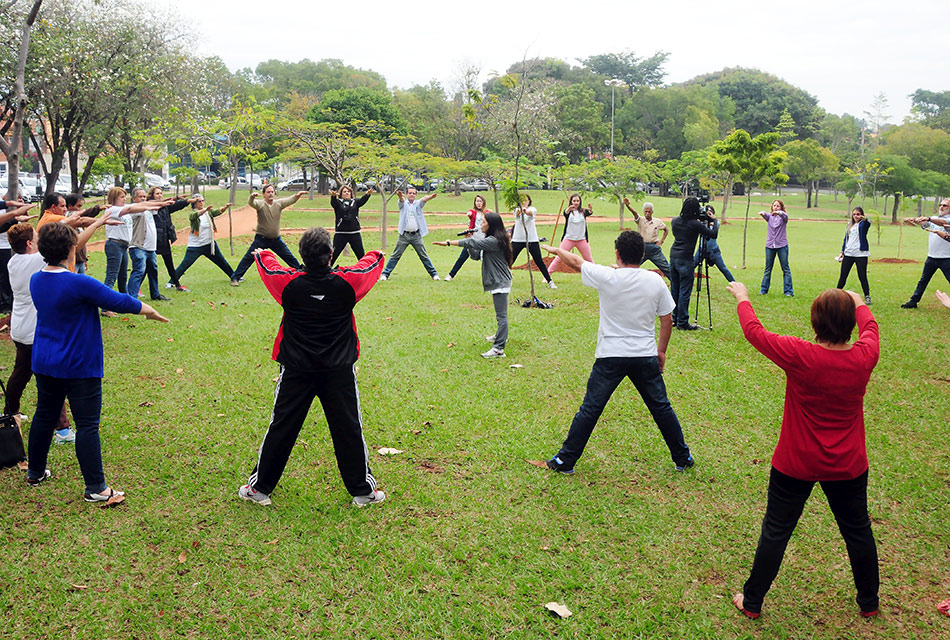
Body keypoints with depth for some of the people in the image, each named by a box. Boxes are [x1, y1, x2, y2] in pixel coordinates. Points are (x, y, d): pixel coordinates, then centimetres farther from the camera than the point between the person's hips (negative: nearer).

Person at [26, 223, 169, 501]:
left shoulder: (36, 280, 1)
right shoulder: (80, 284, -23)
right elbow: (119, 302, -14)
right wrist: (150, 311, 2)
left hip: (44, 364, 8)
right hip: (79, 367, -8)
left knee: (44, 416, 21)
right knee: (87, 425, -1)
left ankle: (35, 473, 37)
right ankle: (95, 488, 5)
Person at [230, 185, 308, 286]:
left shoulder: (279, 203, -1)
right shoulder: (260, 204, -10)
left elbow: (290, 200, -14)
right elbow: (251, 203, -30)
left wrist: (297, 195, -37)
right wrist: (252, 197, -54)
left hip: (276, 239, 3)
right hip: (261, 239, -3)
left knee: (289, 257, 10)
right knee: (249, 258, -5)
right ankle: (235, 278, 0)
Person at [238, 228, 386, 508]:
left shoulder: (288, 282, -11)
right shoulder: (346, 282, -12)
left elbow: (266, 263, 12)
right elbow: (375, 260, 9)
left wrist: (261, 253, 35)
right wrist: (375, 255, 33)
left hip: (296, 371, 1)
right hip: (339, 371, 0)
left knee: (281, 427, 11)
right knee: (349, 429, 8)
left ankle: (260, 488, 23)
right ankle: (363, 490, 18)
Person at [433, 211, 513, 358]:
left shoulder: (495, 241, -20)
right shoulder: (489, 240, 13)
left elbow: (473, 243, -23)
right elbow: (476, 255, 13)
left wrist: (449, 243, -20)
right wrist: (468, 240, -2)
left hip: (500, 282, -11)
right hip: (497, 281, 11)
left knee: (501, 314, -11)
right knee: (500, 313, 26)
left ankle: (499, 348, -13)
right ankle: (500, 336, 43)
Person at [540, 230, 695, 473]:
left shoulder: (606, 277, -11)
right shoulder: (655, 280, -2)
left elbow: (576, 262, 6)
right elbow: (667, 321, 5)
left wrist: (556, 250, 25)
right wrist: (661, 351, 18)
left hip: (610, 356, -3)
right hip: (646, 356, 3)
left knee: (590, 410, 4)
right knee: (661, 408, 15)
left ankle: (566, 460, 11)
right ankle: (682, 458, 27)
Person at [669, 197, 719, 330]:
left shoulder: (675, 221, 5)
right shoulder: (695, 224, -13)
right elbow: (714, 234, -8)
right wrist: (714, 220, 8)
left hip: (673, 257, 7)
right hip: (685, 259, -7)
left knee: (674, 290, 14)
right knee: (684, 292, -1)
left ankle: (675, 318, 23)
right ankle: (682, 322, 3)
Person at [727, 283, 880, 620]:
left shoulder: (800, 355, -25)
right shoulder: (865, 356, -15)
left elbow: (754, 331, -12)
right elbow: (869, 327, 9)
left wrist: (742, 296, 6)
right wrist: (858, 303, 30)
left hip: (795, 465, -3)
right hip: (848, 466, 3)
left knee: (776, 531, 11)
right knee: (858, 530, 22)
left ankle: (752, 602, 24)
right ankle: (869, 603, 40)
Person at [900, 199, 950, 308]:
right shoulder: (933, 219, 12)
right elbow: (922, 222, -4)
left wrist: (928, 219, -43)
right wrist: (914, 219, -28)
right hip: (931, 257, 5)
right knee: (923, 280, 12)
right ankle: (913, 301, 19)